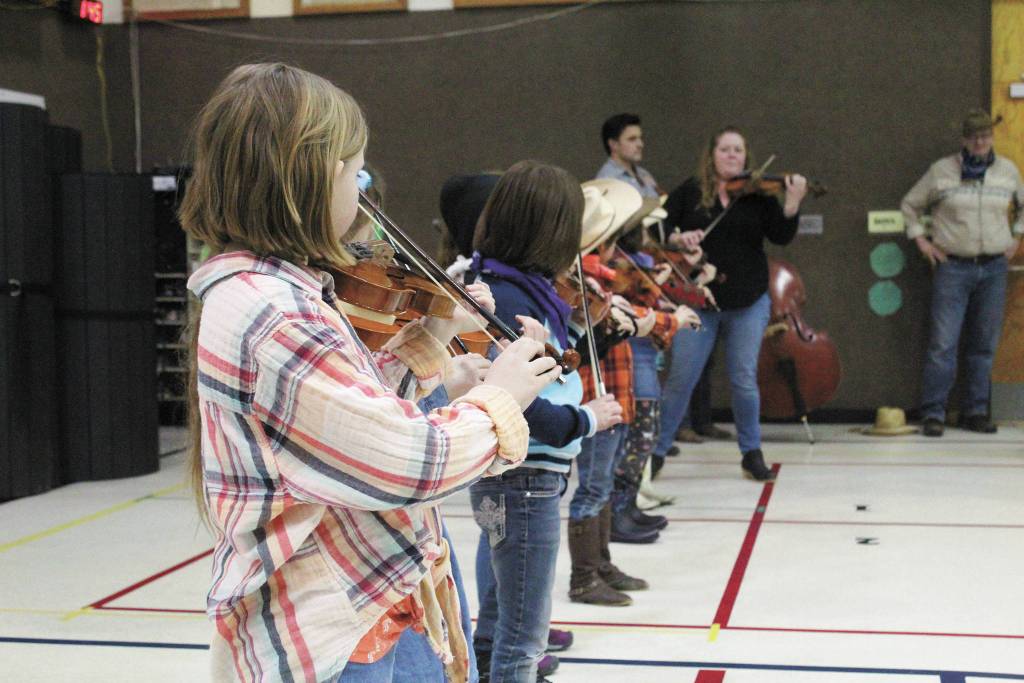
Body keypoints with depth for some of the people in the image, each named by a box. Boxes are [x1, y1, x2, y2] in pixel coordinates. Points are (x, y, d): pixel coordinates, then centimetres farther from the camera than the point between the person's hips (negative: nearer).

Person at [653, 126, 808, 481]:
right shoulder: (689, 192, 1)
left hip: (748, 304, 1)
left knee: (744, 380, 5)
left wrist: (792, 204, -24)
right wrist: (678, 238, -21)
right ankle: (654, 451, 14)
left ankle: (752, 452, 21)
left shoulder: (759, 195, 3)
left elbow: (782, 236, -7)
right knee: (680, 379, 1)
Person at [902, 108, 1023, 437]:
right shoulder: (941, 170, 1)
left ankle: (976, 412, 15)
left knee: (984, 345, 6)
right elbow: (911, 205, 12)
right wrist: (920, 239, 4)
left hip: (994, 267, 3)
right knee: (943, 343, -8)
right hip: (953, 266, -3)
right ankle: (933, 414, -2)